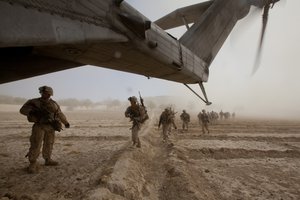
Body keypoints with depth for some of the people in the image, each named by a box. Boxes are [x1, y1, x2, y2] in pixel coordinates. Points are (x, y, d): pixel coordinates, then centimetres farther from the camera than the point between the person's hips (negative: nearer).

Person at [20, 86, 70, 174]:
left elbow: (60, 114, 19)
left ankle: (48, 160, 24)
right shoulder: (34, 102, 1)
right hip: (39, 126, -3)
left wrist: (66, 122, 27)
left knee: (49, 144, 10)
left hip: (51, 127, 3)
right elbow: (23, 109, -11)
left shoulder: (53, 104, 8)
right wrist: (32, 112, -31)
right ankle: (33, 164, 1)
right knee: (36, 145, -9)